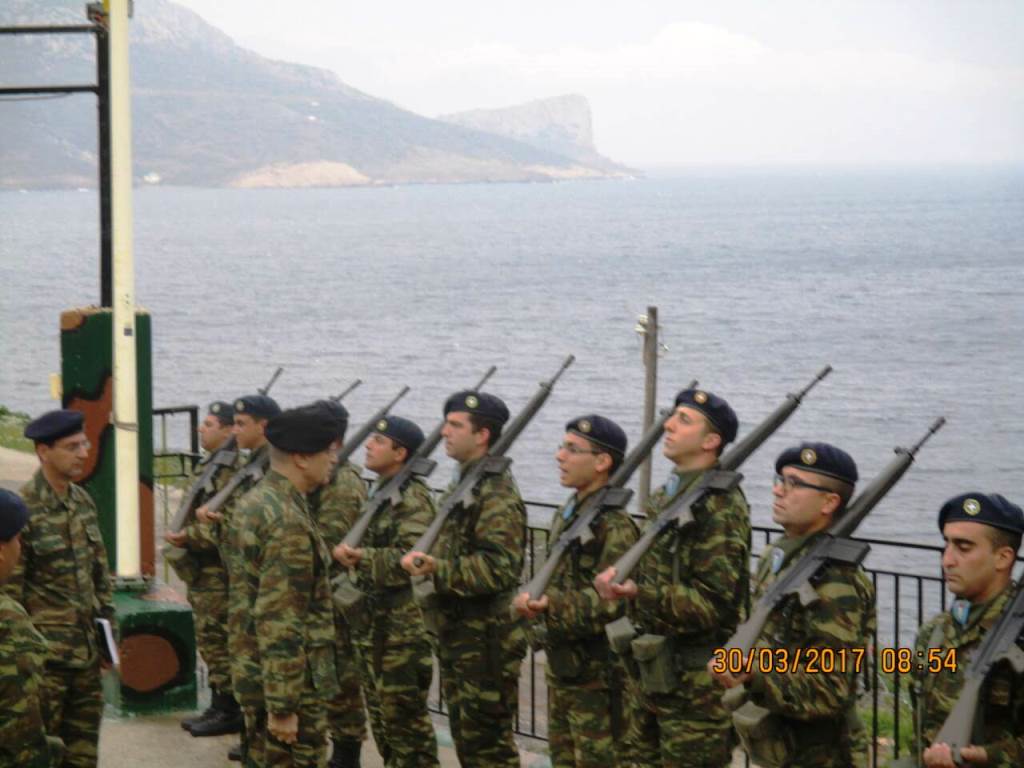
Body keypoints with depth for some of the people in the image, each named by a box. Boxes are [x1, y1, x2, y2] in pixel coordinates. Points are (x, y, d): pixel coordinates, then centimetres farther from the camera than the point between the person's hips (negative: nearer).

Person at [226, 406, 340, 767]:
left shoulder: (253, 503, 9)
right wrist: (283, 706, -23)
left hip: (250, 669, 10)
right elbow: (279, 624, -25)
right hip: (286, 682, -10)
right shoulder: (289, 523, -22)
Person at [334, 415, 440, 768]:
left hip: (403, 626, -9)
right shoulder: (378, 492, 13)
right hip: (372, 621, 9)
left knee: (405, 714, -4)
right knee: (380, 710, 14)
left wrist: (360, 558, -29)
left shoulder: (413, 499, -15)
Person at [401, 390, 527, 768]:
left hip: (486, 640, -10)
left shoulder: (497, 495, -16)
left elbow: (500, 567, -25)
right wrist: (426, 562, 8)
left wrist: (439, 570, -29)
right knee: (466, 736, 16)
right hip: (456, 633, 10)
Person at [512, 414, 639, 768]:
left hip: (596, 674, -9)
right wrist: (532, 599, -1)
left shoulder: (615, 526, -17)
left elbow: (612, 602, -24)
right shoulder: (565, 514, 12)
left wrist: (553, 605, -31)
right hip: (561, 667, 9)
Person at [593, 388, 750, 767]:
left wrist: (639, 593, -27)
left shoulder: (720, 507, -17)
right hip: (652, 675, 9)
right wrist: (620, 578, 1)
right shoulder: (666, 497, 12)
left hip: (694, 683, -9)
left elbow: (715, 604, -21)